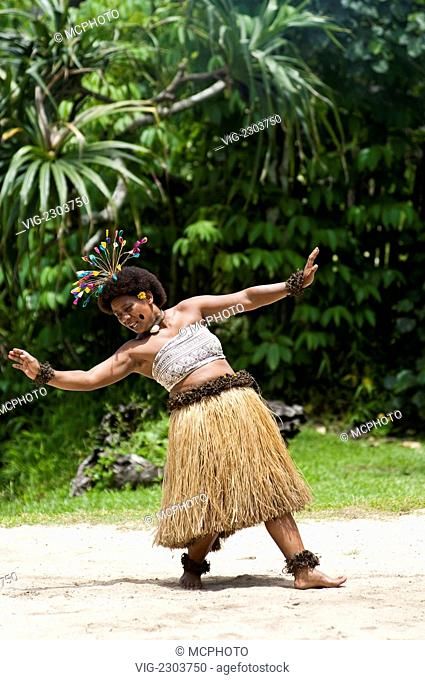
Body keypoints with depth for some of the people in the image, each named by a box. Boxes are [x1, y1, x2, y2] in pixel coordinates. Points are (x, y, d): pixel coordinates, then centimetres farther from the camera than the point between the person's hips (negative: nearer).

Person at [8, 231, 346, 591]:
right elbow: (89, 378, 0)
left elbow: (247, 298, 10)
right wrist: (43, 374, -11)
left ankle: (303, 568, -1)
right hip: (196, 420, -2)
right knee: (208, 500, -5)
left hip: (239, 404, 2)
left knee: (266, 484, 0)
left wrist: (295, 284, 5)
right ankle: (194, 566, 20)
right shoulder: (134, 352, 7)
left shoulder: (190, 310, 11)